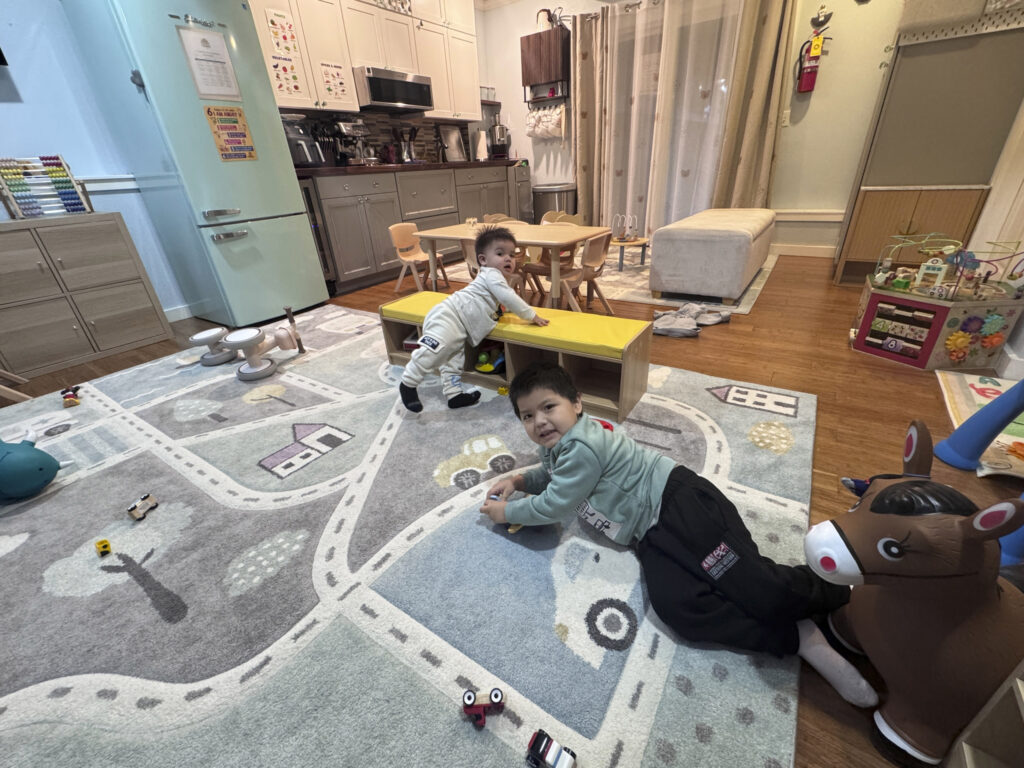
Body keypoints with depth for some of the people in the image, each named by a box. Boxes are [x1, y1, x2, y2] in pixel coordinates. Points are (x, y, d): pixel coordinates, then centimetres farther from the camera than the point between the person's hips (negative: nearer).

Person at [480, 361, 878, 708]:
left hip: (680, 504, -9)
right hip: (653, 536, 9)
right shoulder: (556, 447, 15)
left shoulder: (582, 446, -18)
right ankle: (799, 638, -6)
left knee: (761, 590, -17)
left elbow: (553, 505, -16)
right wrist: (517, 480, 16)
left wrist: (506, 512, 1)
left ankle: (842, 592, 14)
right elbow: (550, 476, 36)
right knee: (676, 607, -16)